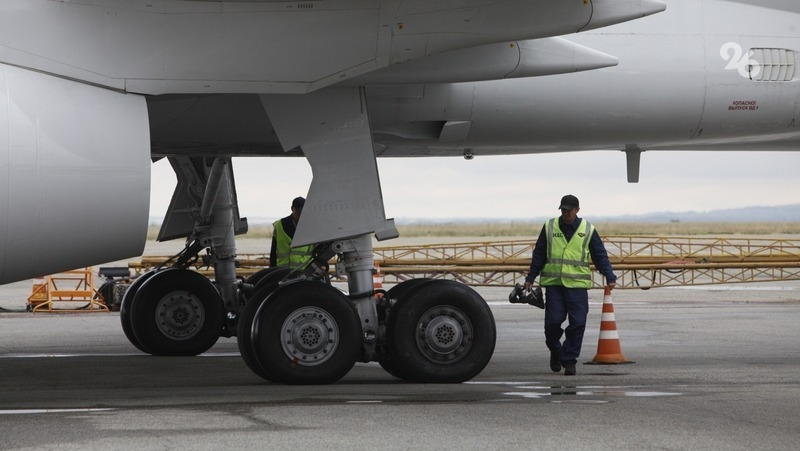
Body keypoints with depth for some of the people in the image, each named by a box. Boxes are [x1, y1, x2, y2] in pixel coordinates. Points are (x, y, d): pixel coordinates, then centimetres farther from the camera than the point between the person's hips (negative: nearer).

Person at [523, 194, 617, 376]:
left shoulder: (588, 230, 5)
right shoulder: (549, 227, 8)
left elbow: (600, 256, 7)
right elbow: (538, 255, 13)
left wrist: (610, 277, -5)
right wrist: (530, 278, 10)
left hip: (577, 285, 0)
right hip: (553, 284, 0)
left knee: (577, 323, -6)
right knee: (553, 320, -5)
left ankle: (569, 360, 4)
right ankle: (555, 350, 22)